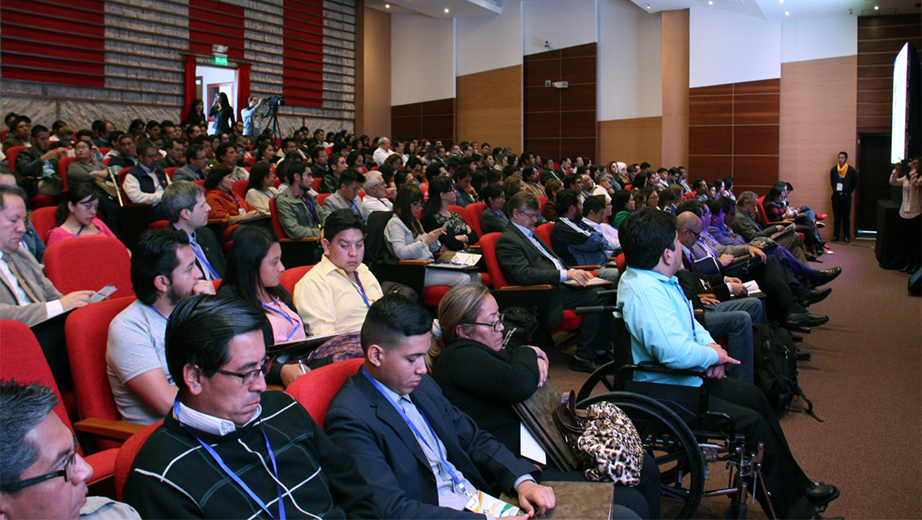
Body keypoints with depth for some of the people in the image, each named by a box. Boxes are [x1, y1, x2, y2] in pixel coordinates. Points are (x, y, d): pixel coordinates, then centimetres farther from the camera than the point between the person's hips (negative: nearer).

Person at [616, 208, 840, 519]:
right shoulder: (644, 292, -29)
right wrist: (714, 355, -18)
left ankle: (797, 487, 28)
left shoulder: (653, 279, 6)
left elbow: (687, 319, 21)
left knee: (753, 396, 15)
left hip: (685, 378, 11)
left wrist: (708, 344, 0)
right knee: (753, 424, -12)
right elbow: (676, 352, -39)